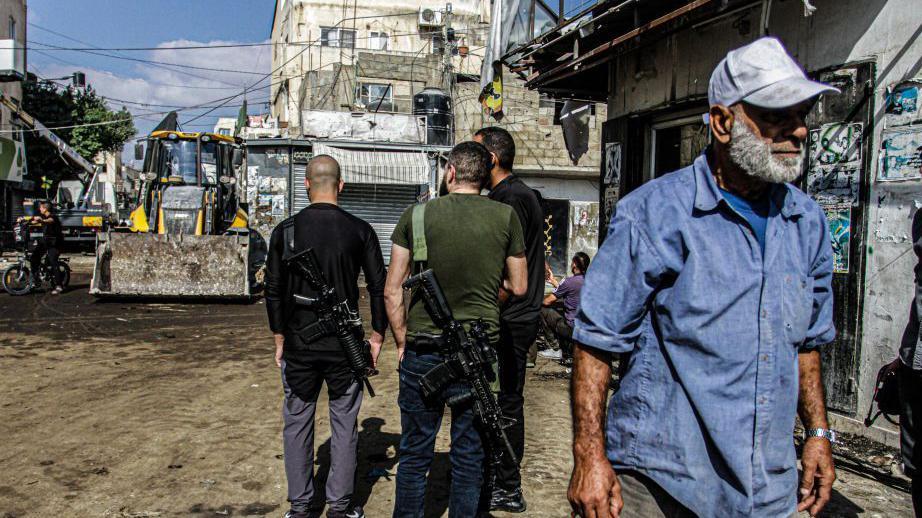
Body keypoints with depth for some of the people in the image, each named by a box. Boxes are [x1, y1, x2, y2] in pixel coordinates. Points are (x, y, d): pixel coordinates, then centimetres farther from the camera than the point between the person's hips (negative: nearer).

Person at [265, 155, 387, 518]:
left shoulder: (286, 230, -1)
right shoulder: (359, 230, -4)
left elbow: (273, 291, 2)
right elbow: (379, 289, -3)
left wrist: (280, 340, 12)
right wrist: (376, 338, 7)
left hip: (298, 345, 1)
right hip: (345, 346, -1)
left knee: (297, 424, 12)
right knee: (344, 426, 9)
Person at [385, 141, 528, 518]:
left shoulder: (416, 214, -2)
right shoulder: (506, 216, -1)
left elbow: (392, 291, 0)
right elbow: (518, 287, 7)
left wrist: (402, 342, 10)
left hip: (423, 349, 0)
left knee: (415, 452, 13)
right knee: (469, 454, 13)